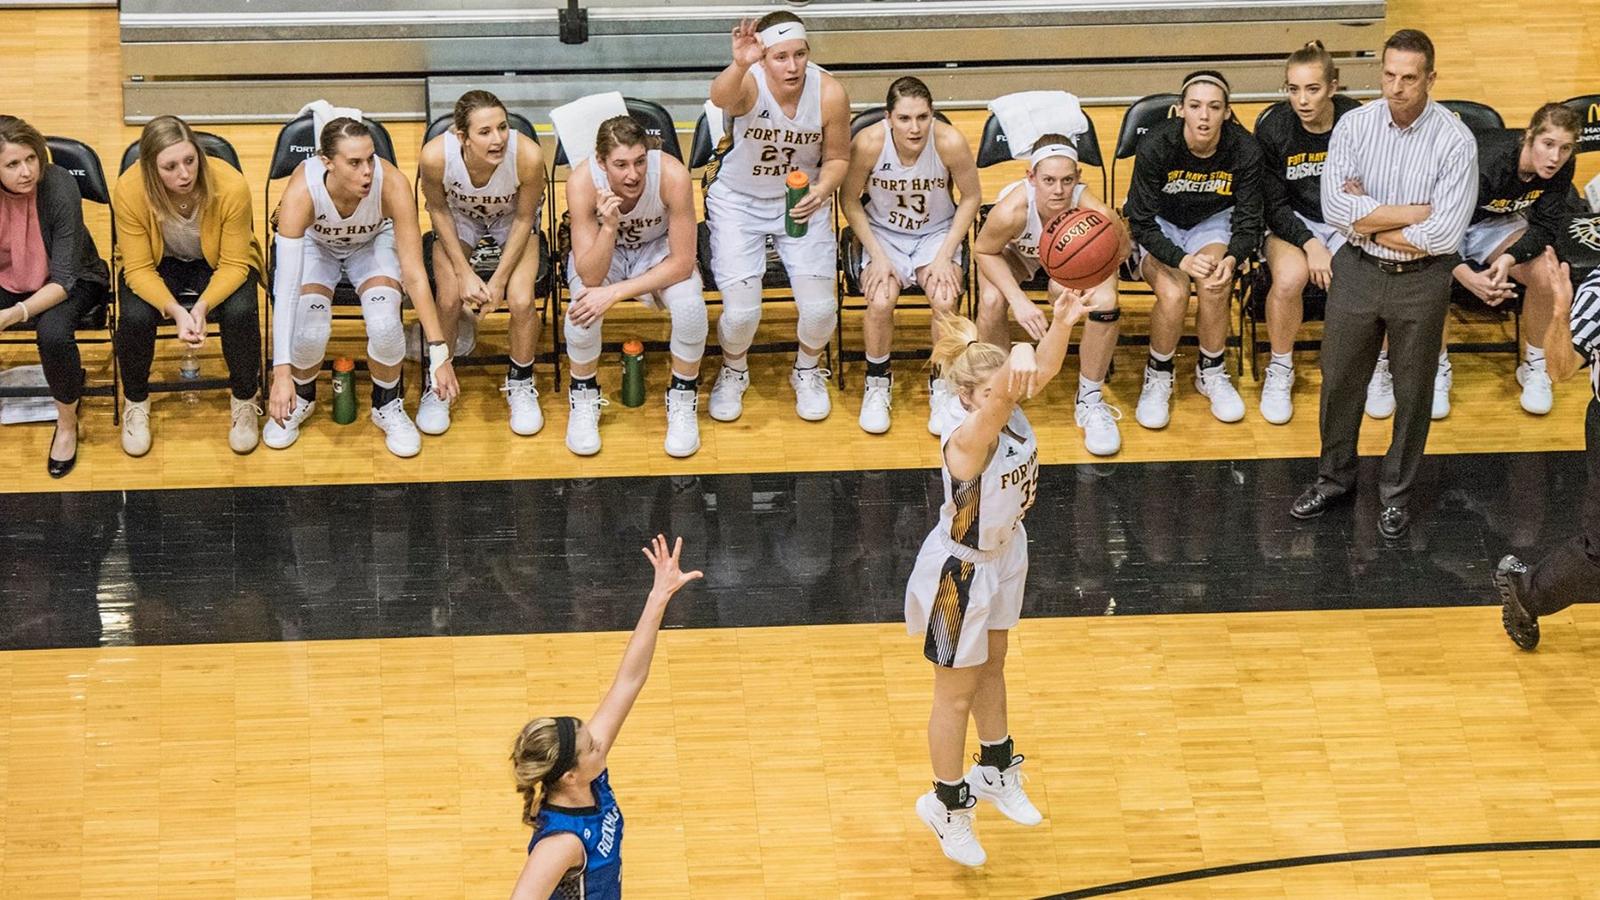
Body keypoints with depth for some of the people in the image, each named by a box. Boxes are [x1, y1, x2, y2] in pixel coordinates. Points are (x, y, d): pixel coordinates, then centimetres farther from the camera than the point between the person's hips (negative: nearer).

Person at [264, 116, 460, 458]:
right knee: (310, 331, -26)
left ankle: (388, 406, 5)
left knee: (385, 325, -27)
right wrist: (281, 372, -47)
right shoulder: (301, 191, -38)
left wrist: (439, 352, -34)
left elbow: (414, 274, -30)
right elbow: (286, 285, -41)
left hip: (374, 242, 0)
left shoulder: (392, 184, -36)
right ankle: (300, 397, 10)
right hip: (315, 245, 0)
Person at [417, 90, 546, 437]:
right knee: (449, 298, -20)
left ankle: (520, 383, 9)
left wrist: (499, 281, -17)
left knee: (521, 300, -20)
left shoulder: (528, 155, -36)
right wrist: (465, 272, -15)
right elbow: (438, 210, -12)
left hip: (512, 222, 0)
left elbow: (524, 219, -16)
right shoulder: (435, 156, -35)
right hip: (459, 220, 0)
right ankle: (438, 385, 8)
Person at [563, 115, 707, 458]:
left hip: (657, 250, 0)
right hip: (601, 255, 0)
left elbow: (682, 262, -25)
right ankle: (583, 398, -2)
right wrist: (608, 226, -47)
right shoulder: (582, 182, -31)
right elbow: (590, 276, -30)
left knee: (689, 305, -30)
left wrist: (617, 292, -31)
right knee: (583, 307, -31)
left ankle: (683, 398, -2)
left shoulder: (672, 175, -33)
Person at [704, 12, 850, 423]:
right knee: (741, 311, -13)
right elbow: (720, 97, -54)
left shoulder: (829, 93, -19)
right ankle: (733, 372, 24)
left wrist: (822, 190, -22)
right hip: (738, 201, -2)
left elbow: (837, 158, -2)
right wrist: (739, 65, -75)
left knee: (819, 308, -9)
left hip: (803, 202, 2)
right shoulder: (748, 83, -27)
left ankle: (807, 372, 27)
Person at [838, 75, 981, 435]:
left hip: (938, 232, 0)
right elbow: (850, 200, -7)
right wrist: (877, 256, -13)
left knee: (945, 301, -25)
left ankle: (942, 384, 2)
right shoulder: (868, 144, -24)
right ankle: (877, 382, 3)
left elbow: (971, 198, -7)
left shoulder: (950, 143, -24)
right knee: (880, 302, -26)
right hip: (884, 233, 0)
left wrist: (945, 255, -12)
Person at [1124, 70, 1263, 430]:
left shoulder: (1245, 150, -20)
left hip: (1213, 222, 2)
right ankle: (1157, 376, -3)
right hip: (1161, 226, -2)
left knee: (1214, 288, -28)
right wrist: (1181, 259, -36)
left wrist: (1230, 259, -33)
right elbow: (1142, 222, -20)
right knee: (1172, 293, -29)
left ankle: (1211, 373, -2)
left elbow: (1248, 222, -12)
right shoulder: (1155, 146, -25)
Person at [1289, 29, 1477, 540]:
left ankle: (1396, 493, 30)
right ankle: (1335, 477, 35)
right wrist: (1414, 213, -20)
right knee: (1340, 380, 15)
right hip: (1357, 272, 2)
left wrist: (1367, 219, -15)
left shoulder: (1455, 142, -16)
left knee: (1412, 391, 12)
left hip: (1420, 282, -2)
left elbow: (1444, 235, -22)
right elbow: (1335, 209, -17)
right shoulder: (1354, 126, -8)